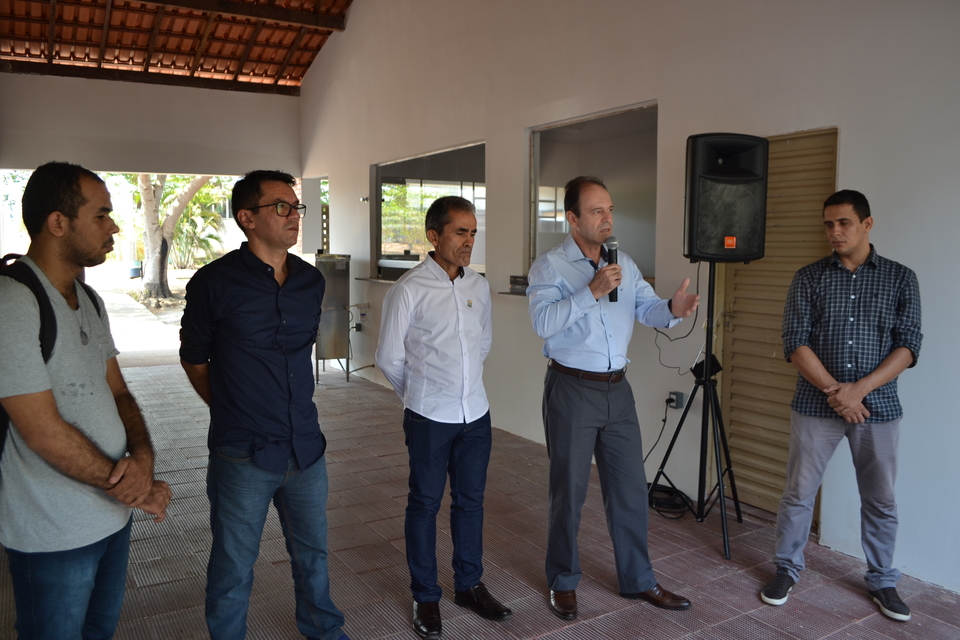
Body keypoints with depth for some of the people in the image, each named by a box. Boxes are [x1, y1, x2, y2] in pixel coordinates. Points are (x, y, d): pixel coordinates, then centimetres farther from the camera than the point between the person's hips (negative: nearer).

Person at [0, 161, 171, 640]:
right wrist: (134, 488, -14)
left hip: (114, 514, 8)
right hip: (54, 536, -8)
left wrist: (143, 456, -11)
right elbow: (44, 432, -23)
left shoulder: (89, 300, 8)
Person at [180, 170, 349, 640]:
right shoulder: (214, 283, -10)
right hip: (243, 455, -4)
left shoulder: (311, 280, 4)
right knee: (234, 568, 12)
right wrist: (233, 411, 6)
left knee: (312, 552, 22)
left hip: (306, 447, 5)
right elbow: (194, 359, 1)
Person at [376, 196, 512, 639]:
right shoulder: (409, 290, -12)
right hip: (429, 419, -4)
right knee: (425, 505, 9)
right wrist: (421, 394, 8)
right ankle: (425, 597, 25)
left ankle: (469, 585, 33)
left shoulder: (479, 285, 3)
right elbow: (389, 358, -4)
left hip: (476, 413, 5)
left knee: (470, 501, 15)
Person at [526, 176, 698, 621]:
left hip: (617, 388, 5)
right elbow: (543, 322, -21)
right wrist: (592, 291, -28)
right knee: (569, 491, 7)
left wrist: (673, 309, -20)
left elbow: (647, 309, 1)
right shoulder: (549, 266, -8)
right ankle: (562, 582, 26)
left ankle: (638, 580, 28)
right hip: (571, 389, -5)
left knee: (630, 487, 12)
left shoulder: (624, 264, 10)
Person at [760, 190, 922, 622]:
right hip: (816, 405, 0)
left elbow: (908, 346, -4)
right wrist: (834, 391, -15)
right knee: (799, 493, 7)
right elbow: (796, 344, -5)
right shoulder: (808, 278, 1)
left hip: (878, 406, 1)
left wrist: (859, 389, -15)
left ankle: (882, 580, 30)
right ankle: (787, 568, 24)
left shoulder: (900, 278, 3)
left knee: (881, 500, 11)